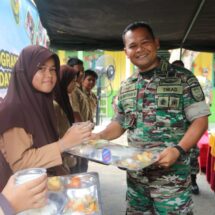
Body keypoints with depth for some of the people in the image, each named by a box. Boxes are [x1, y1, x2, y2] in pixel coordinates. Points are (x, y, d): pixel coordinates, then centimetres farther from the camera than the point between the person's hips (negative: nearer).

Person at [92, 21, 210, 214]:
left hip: (171, 176, -4)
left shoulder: (183, 78, -7)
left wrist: (178, 150, -22)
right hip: (135, 175, 5)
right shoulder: (126, 87, 8)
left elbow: (200, 120, -8)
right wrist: (100, 136, -3)